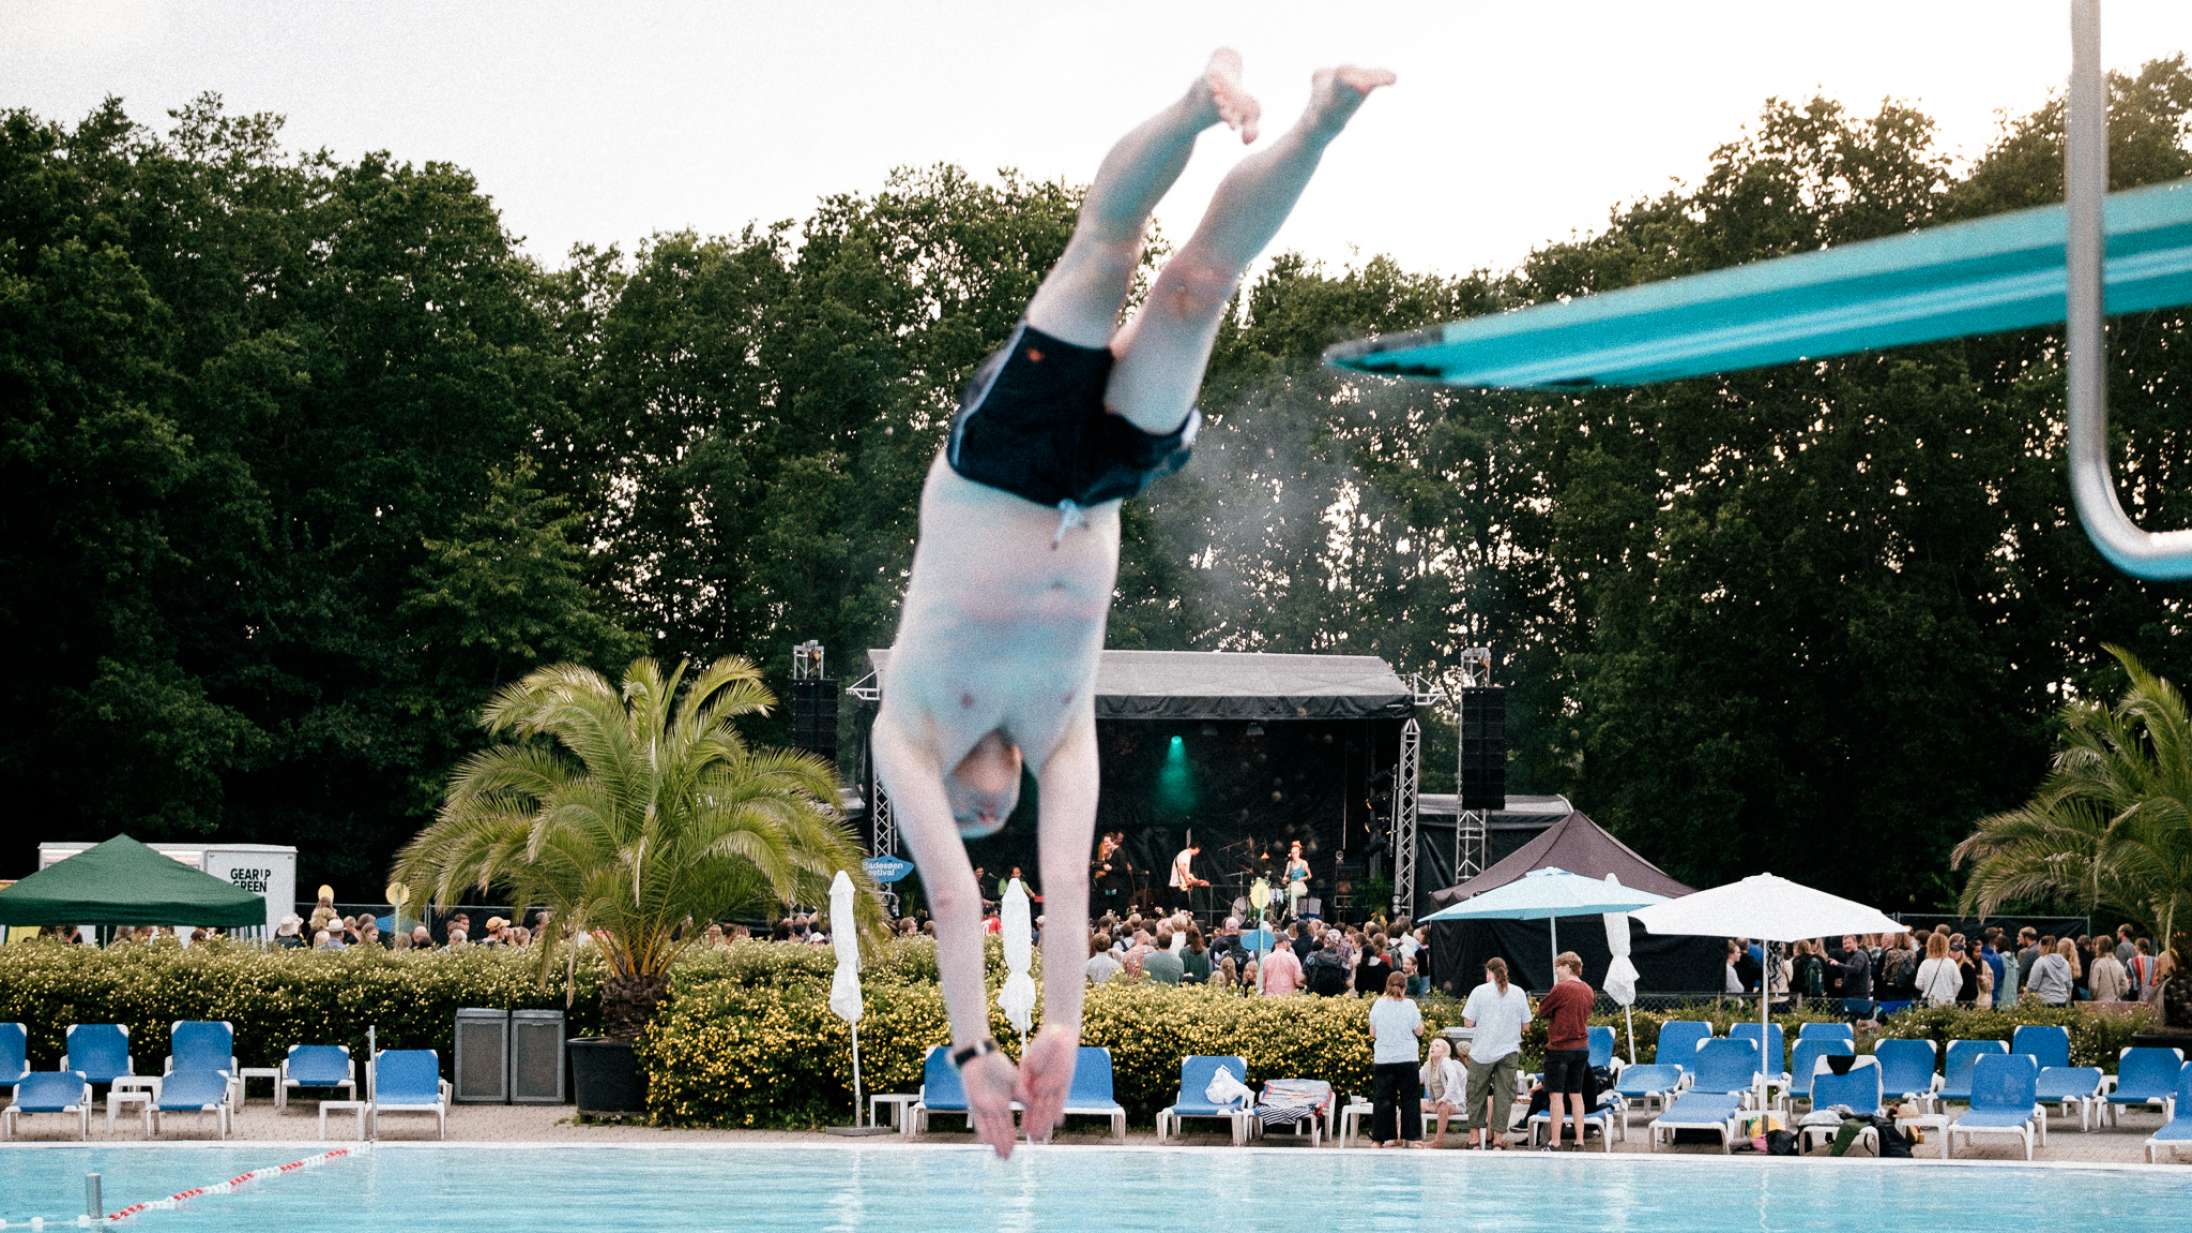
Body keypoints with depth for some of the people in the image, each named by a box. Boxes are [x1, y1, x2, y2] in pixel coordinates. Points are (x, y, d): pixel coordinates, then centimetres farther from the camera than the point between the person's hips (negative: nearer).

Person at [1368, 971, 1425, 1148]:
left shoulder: (1378, 1005, -1)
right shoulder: (1409, 1005, -7)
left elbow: (1372, 1033, 4)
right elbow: (1419, 1031, -3)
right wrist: (1419, 1017, 13)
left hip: (1382, 1060, 2)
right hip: (1407, 1059, -2)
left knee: (1383, 1099, 7)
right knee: (1409, 1099, 7)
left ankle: (1387, 1137, 6)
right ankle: (1410, 1137, 6)